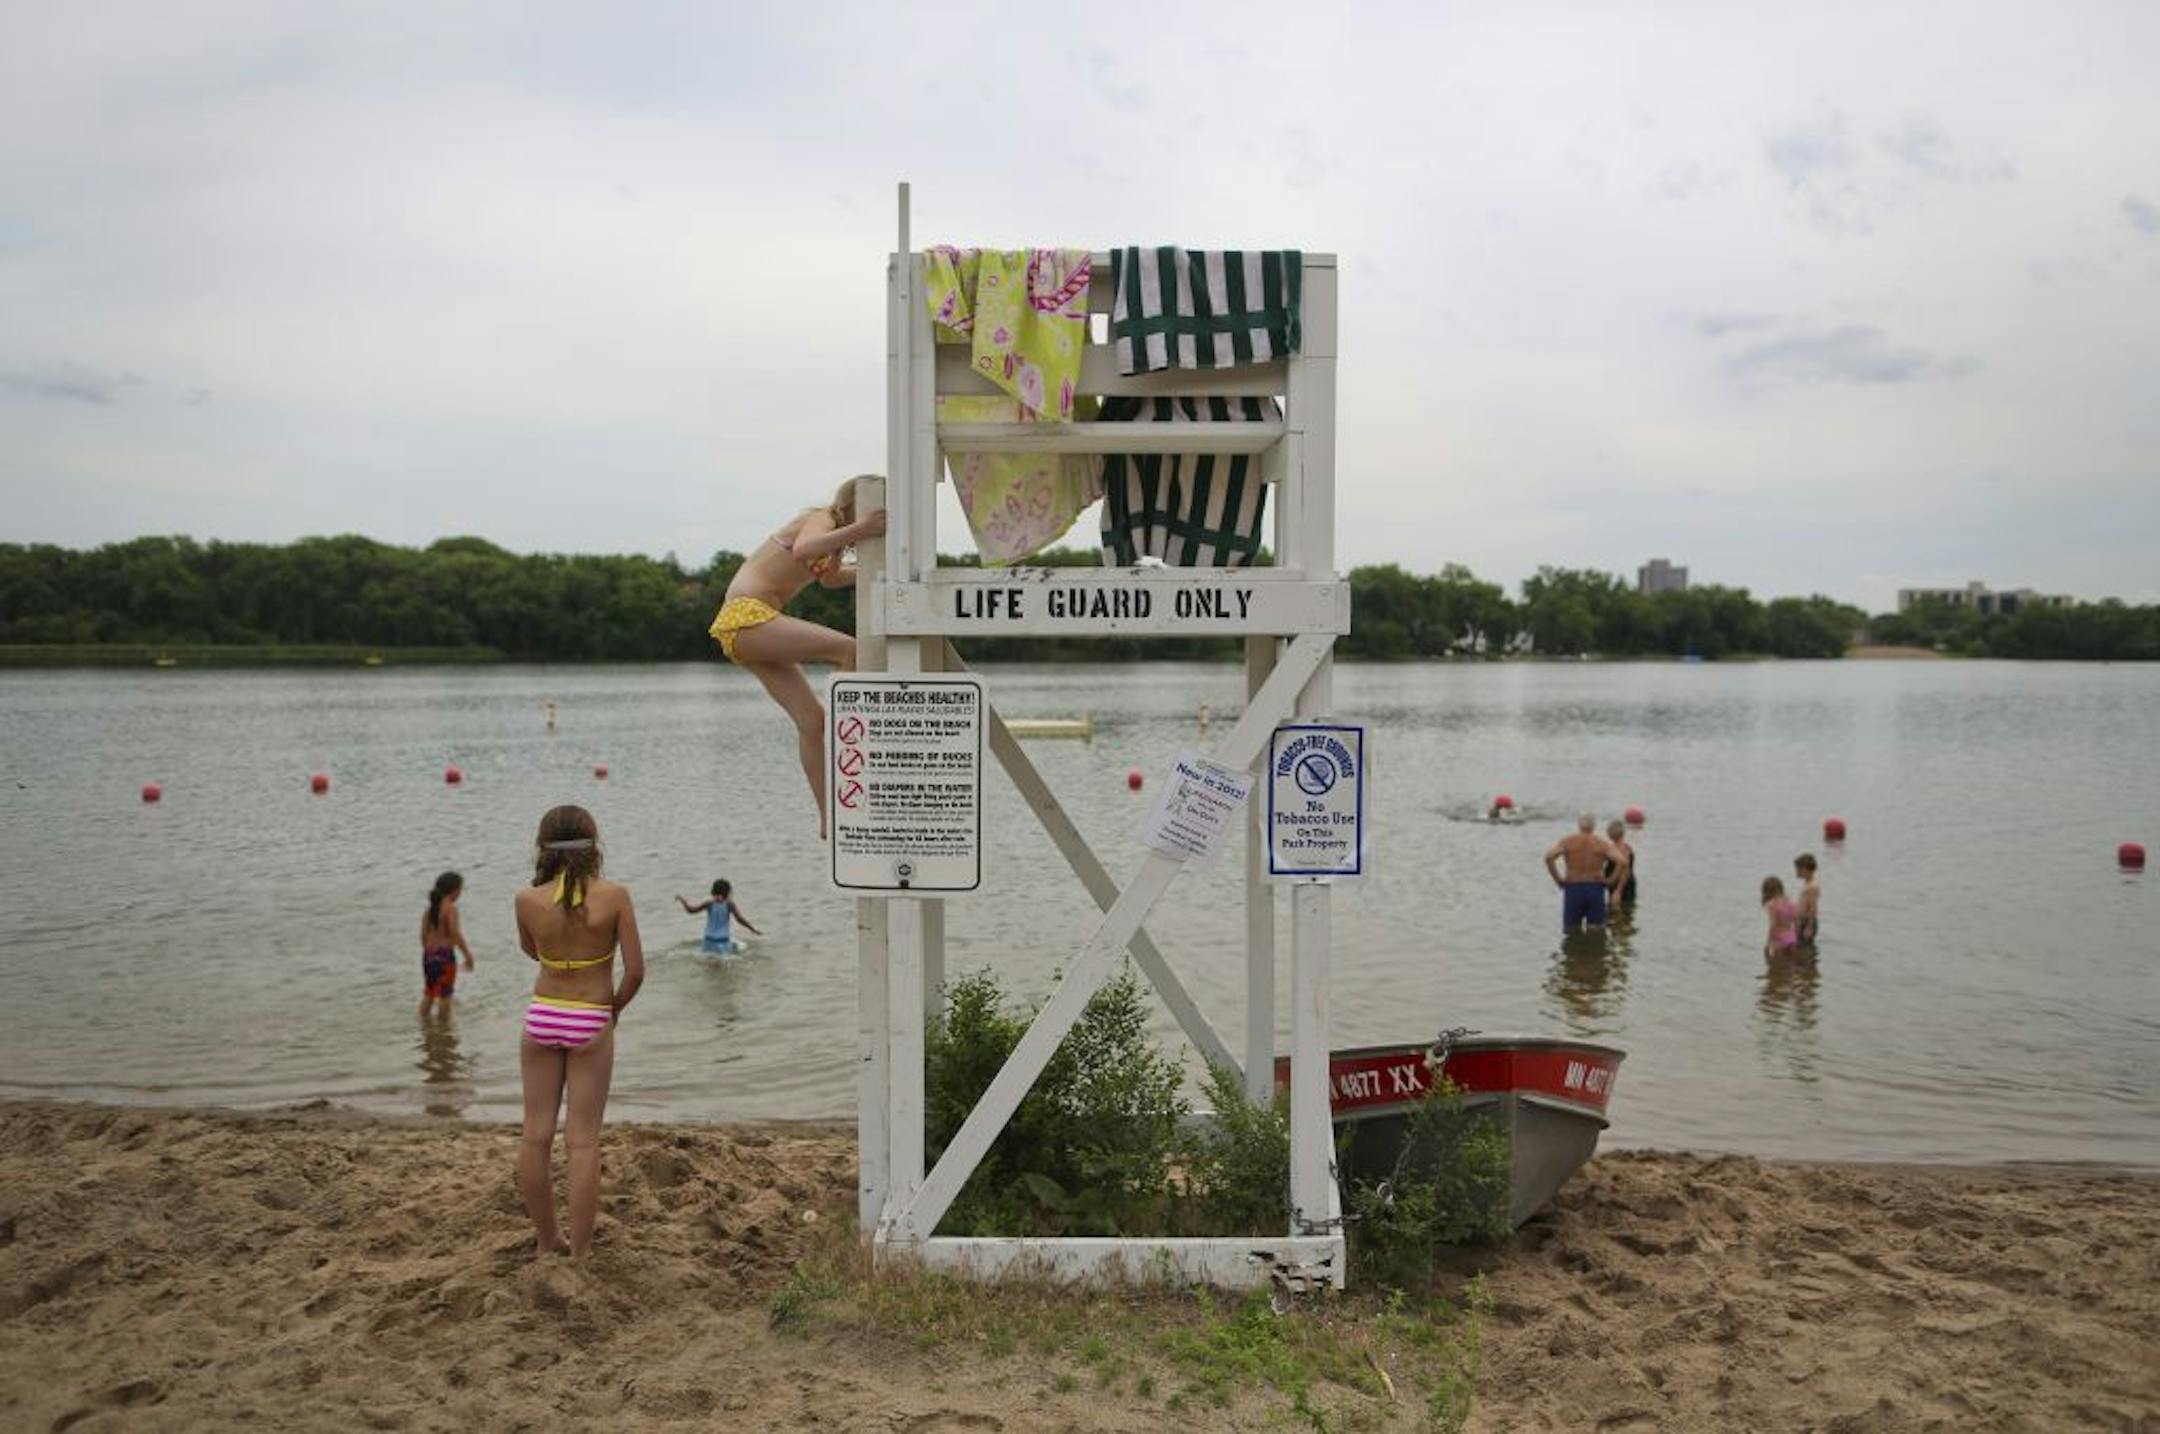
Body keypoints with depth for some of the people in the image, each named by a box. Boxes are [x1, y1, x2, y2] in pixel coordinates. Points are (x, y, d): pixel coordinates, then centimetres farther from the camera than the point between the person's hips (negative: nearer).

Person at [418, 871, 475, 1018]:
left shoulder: (430, 908, 8)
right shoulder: (450, 908, -14)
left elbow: (423, 935, 9)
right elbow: (455, 934, -21)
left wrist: (428, 953, 20)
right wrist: (468, 955, -14)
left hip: (429, 954, 7)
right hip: (445, 954, -7)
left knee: (429, 993, 18)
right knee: (445, 994, 4)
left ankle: (423, 1020, 24)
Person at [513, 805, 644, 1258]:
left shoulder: (528, 901, -9)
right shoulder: (613, 896, -14)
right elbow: (636, 971, -10)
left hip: (542, 1018, 2)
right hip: (591, 1023, -2)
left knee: (536, 1134, 13)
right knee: (583, 1141, 4)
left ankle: (547, 1241, 23)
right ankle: (579, 1252, 8)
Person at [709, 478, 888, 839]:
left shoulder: (832, 524, 19)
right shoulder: (821, 518, -9)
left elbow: (828, 578, 38)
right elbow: (802, 551, -33)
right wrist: (858, 529, -41)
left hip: (750, 625, 10)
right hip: (745, 616, -10)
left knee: (812, 720, 4)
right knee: (851, 650, -22)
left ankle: (830, 820, 6)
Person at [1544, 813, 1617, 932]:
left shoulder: (1568, 841, 1)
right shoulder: (1601, 843, 2)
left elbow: (1549, 857, -14)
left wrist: (1558, 880, -4)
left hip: (1573, 889, 0)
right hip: (1596, 889, 0)